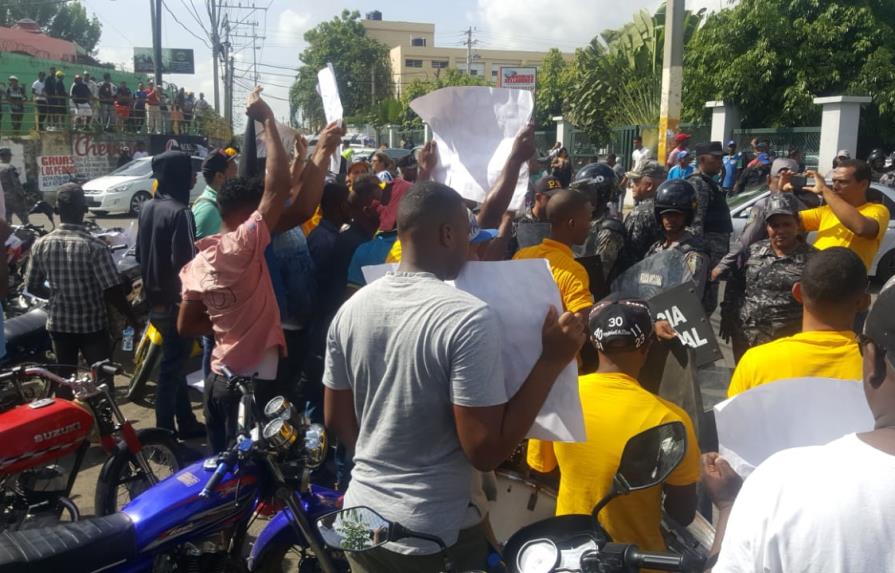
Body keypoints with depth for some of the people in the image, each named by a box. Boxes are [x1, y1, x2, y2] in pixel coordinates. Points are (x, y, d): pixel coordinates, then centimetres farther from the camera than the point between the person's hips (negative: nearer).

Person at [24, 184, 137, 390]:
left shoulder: (41, 245, -6)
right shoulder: (95, 246, -20)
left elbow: (32, 287, 4)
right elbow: (113, 291, -22)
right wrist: (131, 317, -7)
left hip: (58, 324, 4)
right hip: (92, 325, -4)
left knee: (63, 380, 18)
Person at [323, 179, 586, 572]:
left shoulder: (351, 309, -3)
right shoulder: (469, 318, -22)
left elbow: (336, 420, 6)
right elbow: (486, 452, -21)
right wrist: (552, 361, -16)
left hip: (361, 516, 5)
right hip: (435, 536, -5)